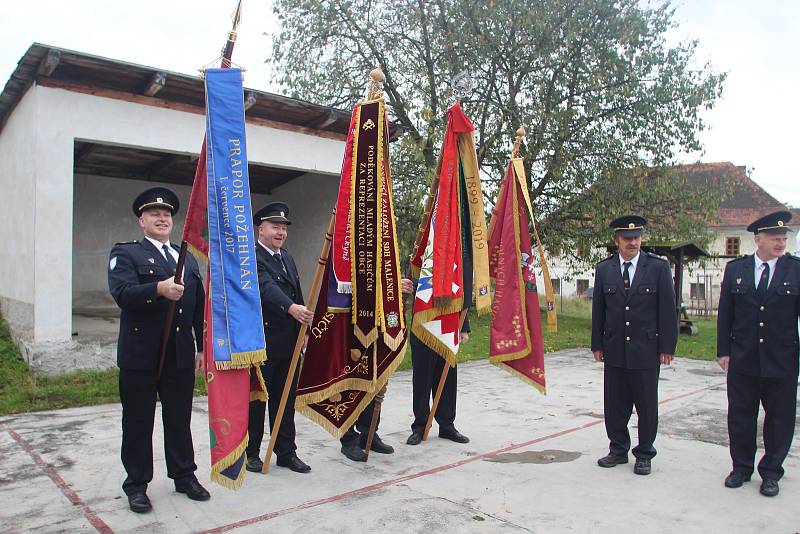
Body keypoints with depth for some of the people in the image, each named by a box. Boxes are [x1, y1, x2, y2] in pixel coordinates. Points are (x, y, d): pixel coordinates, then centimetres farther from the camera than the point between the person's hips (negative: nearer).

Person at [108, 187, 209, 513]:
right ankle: (136, 485, 22)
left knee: (179, 421, 13)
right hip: (140, 355, -4)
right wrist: (158, 289, -34)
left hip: (181, 356, 4)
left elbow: (200, 307, 15)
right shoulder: (125, 254, 0)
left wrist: (203, 347, 12)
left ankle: (184, 476, 27)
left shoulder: (188, 260, 16)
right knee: (138, 423, 7)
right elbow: (122, 293, -18)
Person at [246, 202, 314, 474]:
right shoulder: (252, 257, -11)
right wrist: (291, 308, -42)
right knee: (256, 400, 6)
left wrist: (302, 329, 15)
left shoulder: (287, 258, 16)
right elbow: (266, 287, -28)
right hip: (261, 342, -7)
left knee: (286, 400, 13)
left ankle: (286, 452, 23)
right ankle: (251, 452, 20)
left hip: (289, 344, 8)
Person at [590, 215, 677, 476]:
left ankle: (644, 454, 24)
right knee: (615, 405, 10)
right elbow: (598, 310, 7)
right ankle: (618, 450, 26)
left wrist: (667, 347, -5)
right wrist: (597, 345, 5)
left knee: (647, 406, 9)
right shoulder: (604, 269, 4)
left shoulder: (659, 267, -2)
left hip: (646, 350, -2)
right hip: (614, 350, 2)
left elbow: (668, 310, -2)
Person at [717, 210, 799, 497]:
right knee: (740, 417, 11)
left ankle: (771, 472, 26)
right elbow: (725, 314, 5)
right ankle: (741, 468, 28)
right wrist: (723, 350, 2)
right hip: (742, 360, 1)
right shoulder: (735, 269, 2)